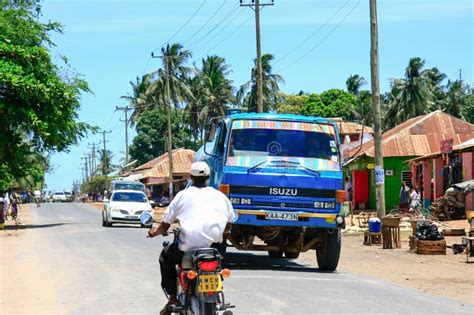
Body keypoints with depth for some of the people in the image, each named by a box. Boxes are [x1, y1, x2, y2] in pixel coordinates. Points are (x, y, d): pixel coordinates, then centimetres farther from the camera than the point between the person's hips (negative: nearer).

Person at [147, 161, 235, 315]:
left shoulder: (183, 195, 10)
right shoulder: (220, 196, 15)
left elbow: (165, 226, 13)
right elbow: (228, 226, 23)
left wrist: (154, 232, 35)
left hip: (188, 246, -2)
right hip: (214, 244, 2)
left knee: (166, 257, 26)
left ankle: (172, 297, 15)